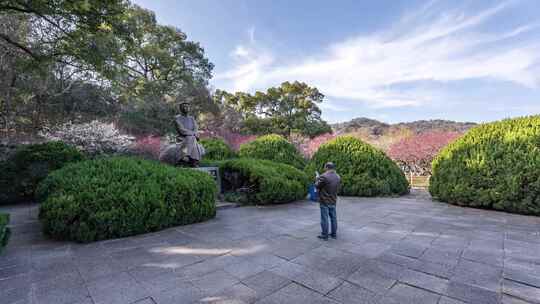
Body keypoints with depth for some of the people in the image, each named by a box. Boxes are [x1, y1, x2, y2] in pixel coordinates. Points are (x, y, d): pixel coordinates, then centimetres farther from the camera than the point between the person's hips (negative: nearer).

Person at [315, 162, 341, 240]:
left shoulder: (324, 176, -20)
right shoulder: (338, 177, 5)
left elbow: (317, 186, -11)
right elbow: (338, 187, 14)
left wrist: (317, 178, 7)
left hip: (324, 201, -7)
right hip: (333, 200, 7)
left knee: (324, 218, 2)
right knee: (333, 217, 15)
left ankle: (325, 235, 9)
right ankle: (334, 234, 24)